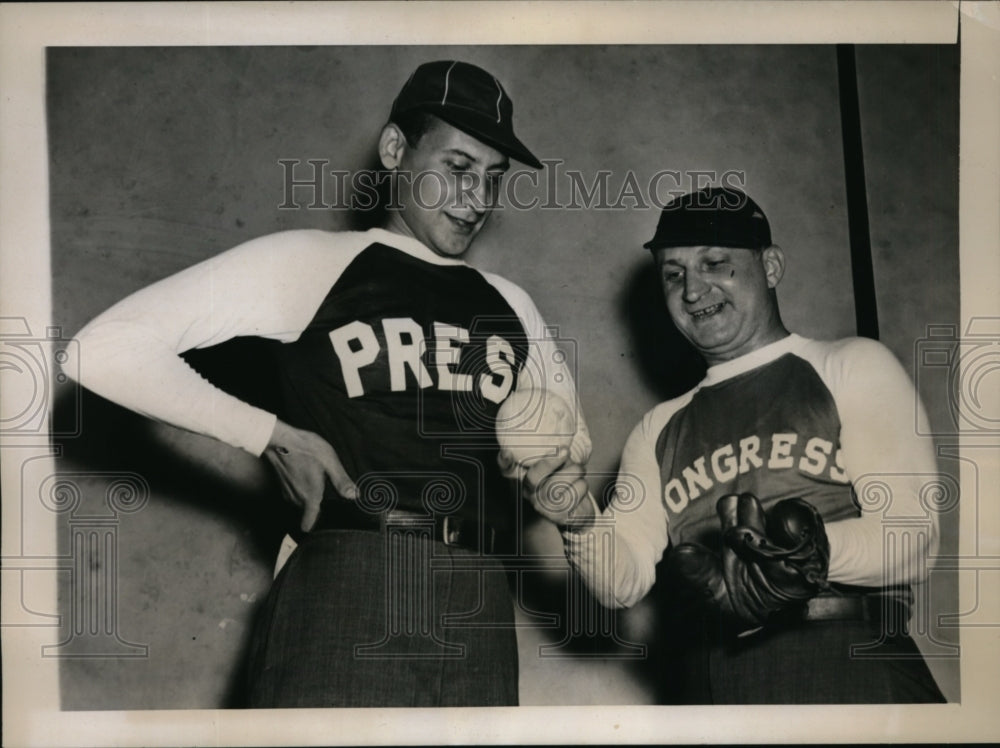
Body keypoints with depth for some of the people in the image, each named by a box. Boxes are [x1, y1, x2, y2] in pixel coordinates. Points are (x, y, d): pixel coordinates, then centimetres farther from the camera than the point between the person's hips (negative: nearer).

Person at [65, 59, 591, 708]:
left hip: (478, 617, 5)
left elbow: (573, 439, 33)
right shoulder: (312, 264, 2)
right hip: (342, 600, -5)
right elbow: (106, 350, -4)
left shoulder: (509, 307, 20)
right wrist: (274, 437, -5)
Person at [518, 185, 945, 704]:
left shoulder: (852, 367, 7)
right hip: (700, 687, 3)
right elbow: (624, 583, 8)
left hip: (843, 667, -2)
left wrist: (809, 549, -22)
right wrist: (578, 521, -11)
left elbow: (911, 539, -4)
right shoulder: (660, 431, 19)